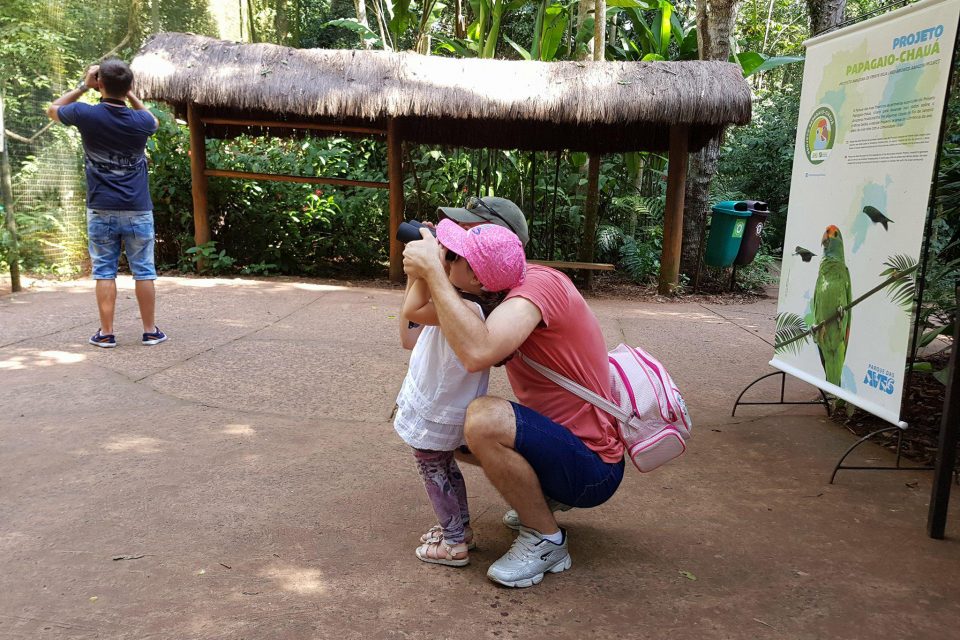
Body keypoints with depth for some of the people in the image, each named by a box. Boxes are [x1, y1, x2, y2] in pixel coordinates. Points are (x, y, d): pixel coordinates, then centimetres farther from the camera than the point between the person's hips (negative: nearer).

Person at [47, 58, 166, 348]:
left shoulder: (87, 115, -7)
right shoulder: (139, 121, -4)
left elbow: (53, 109, 16)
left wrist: (83, 86, 15)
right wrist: (129, 94, 16)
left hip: (101, 210, 0)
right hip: (138, 210, 0)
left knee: (104, 271, 6)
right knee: (144, 271, 6)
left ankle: (106, 333, 9)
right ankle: (150, 330, 11)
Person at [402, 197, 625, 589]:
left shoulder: (539, 282, -21)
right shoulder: (505, 297, 9)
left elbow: (478, 353, -40)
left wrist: (433, 271, -30)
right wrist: (421, 268, -6)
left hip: (591, 469, -9)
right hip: (563, 443, 9)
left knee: (484, 419, -33)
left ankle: (545, 540, -9)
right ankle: (539, 498, 18)